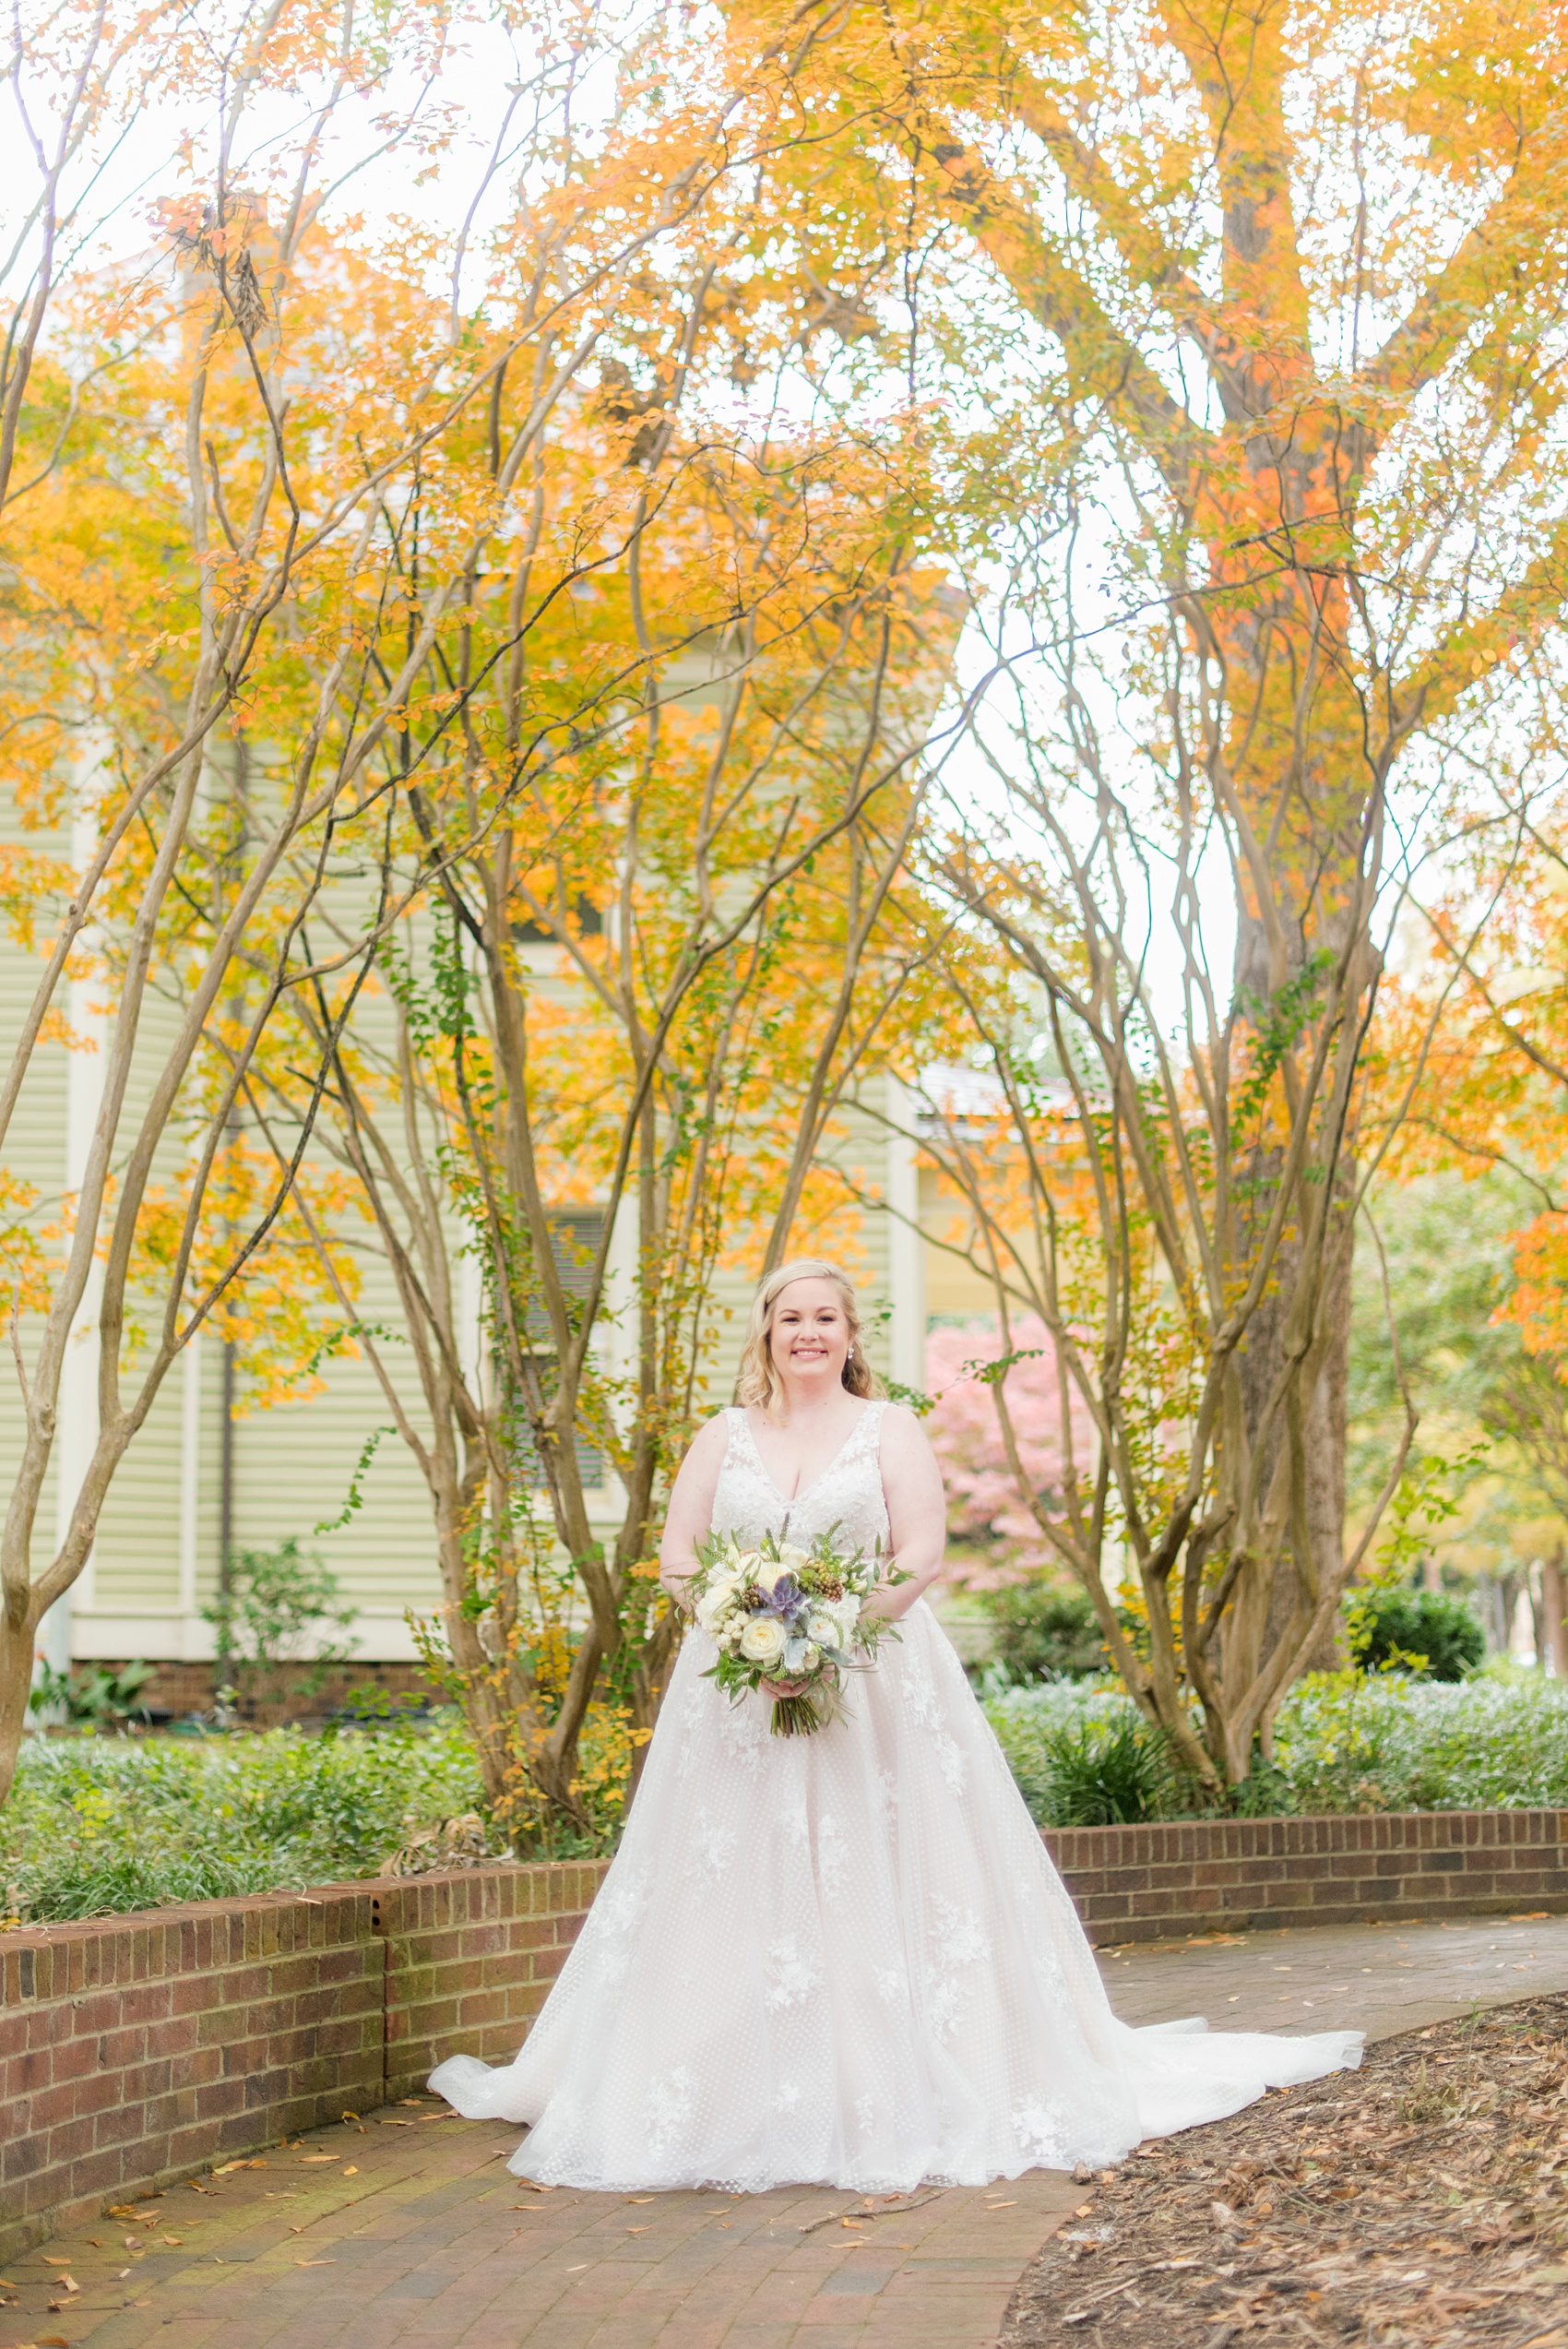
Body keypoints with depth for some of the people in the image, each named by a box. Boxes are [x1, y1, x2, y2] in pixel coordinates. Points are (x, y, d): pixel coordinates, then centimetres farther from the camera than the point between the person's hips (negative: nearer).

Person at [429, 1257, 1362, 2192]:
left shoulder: (891, 1430, 5)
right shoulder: (723, 1438, 12)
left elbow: (923, 1556, -5)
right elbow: (677, 1554, 6)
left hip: (874, 1684, -2)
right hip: (741, 1690, 2)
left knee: (875, 1889, -5)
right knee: (735, 1894, -1)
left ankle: (892, 2099, 0)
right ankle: (735, 2103, 3)